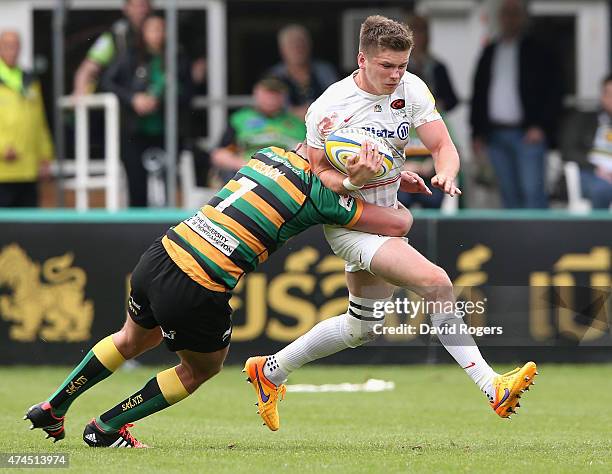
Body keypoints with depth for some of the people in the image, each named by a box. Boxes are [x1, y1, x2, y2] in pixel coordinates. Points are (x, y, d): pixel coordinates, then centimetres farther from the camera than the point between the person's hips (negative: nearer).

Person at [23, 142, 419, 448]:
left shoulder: (271, 154, 9)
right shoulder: (322, 196, -8)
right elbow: (398, 225, 1)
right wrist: (399, 203, 22)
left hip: (158, 256, 6)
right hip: (197, 294, -6)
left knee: (133, 340, 36)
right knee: (203, 368, 25)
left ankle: (53, 407, 46)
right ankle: (107, 428, 28)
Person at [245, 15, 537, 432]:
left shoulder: (411, 90, -4)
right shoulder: (329, 108, -16)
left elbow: (444, 147, -4)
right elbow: (318, 172, -7)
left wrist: (445, 174, -27)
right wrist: (350, 181, -28)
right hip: (349, 222, -7)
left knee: (362, 327, 20)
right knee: (436, 282, -26)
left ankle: (269, 371, 35)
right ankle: (492, 388, -27)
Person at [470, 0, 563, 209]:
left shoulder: (538, 52, 2)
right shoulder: (490, 53, 16)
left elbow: (553, 91, -2)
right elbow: (478, 93, 19)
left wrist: (541, 127, -11)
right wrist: (478, 133, 11)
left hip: (529, 134, -5)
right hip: (496, 134, 5)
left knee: (532, 191, -12)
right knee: (509, 194, 6)